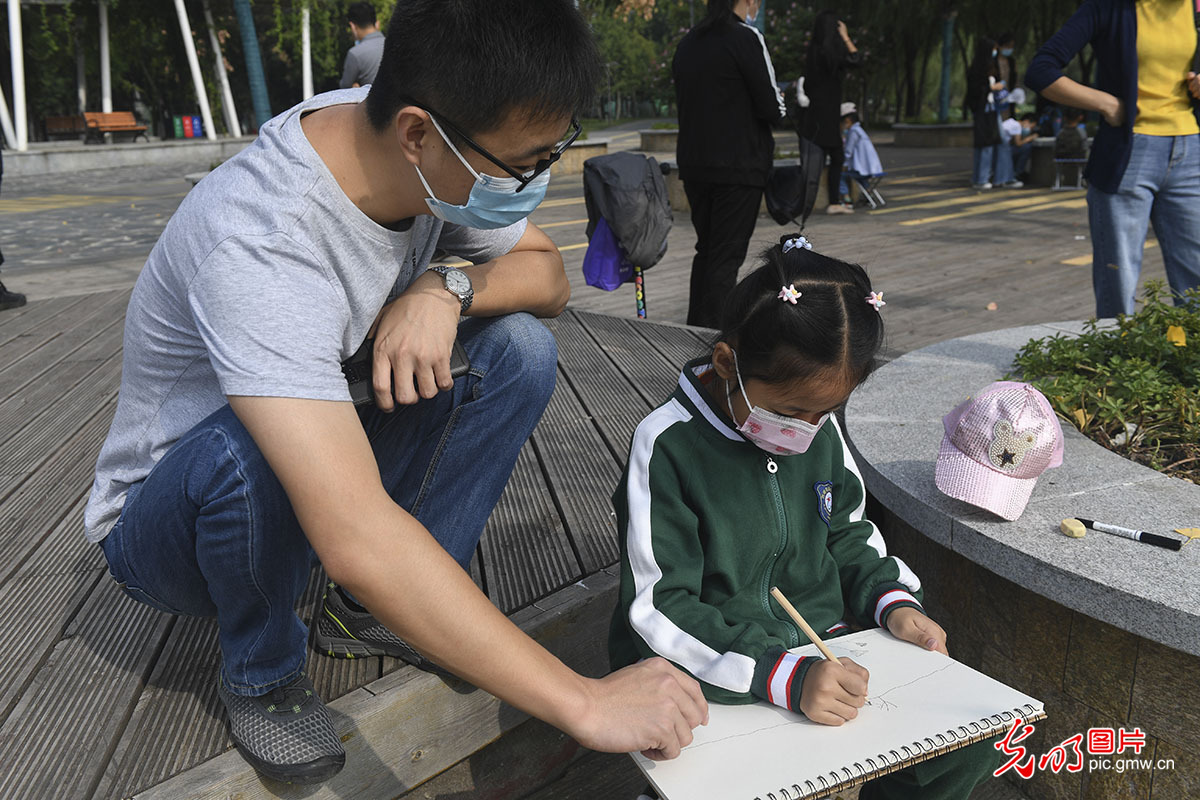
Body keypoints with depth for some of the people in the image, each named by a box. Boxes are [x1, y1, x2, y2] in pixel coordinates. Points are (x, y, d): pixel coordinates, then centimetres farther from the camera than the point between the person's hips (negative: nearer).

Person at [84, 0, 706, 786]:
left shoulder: (440, 159, -16)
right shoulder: (257, 245, -38)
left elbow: (549, 274, -3)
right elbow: (358, 538, -46)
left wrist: (450, 290, -27)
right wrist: (584, 700, -42)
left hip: (330, 445, 6)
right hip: (171, 515, -5)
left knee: (519, 346, -14)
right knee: (247, 451, -39)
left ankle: (373, 610, -1)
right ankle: (262, 670, -5)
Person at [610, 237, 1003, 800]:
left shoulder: (820, 425, 1)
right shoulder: (667, 445, -19)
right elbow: (661, 609, -20)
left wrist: (892, 601, -1)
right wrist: (786, 678, -29)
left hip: (819, 649, 6)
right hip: (711, 676, -5)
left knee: (975, 741, -5)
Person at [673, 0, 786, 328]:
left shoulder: (687, 42, 12)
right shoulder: (746, 37, -10)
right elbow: (772, 109, -13)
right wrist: (779, 105, 10)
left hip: (693, 164, 7)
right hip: (738, 166, -7)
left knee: (706, 249, 16)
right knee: (727, 255, -3)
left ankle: (694, 329, 19)